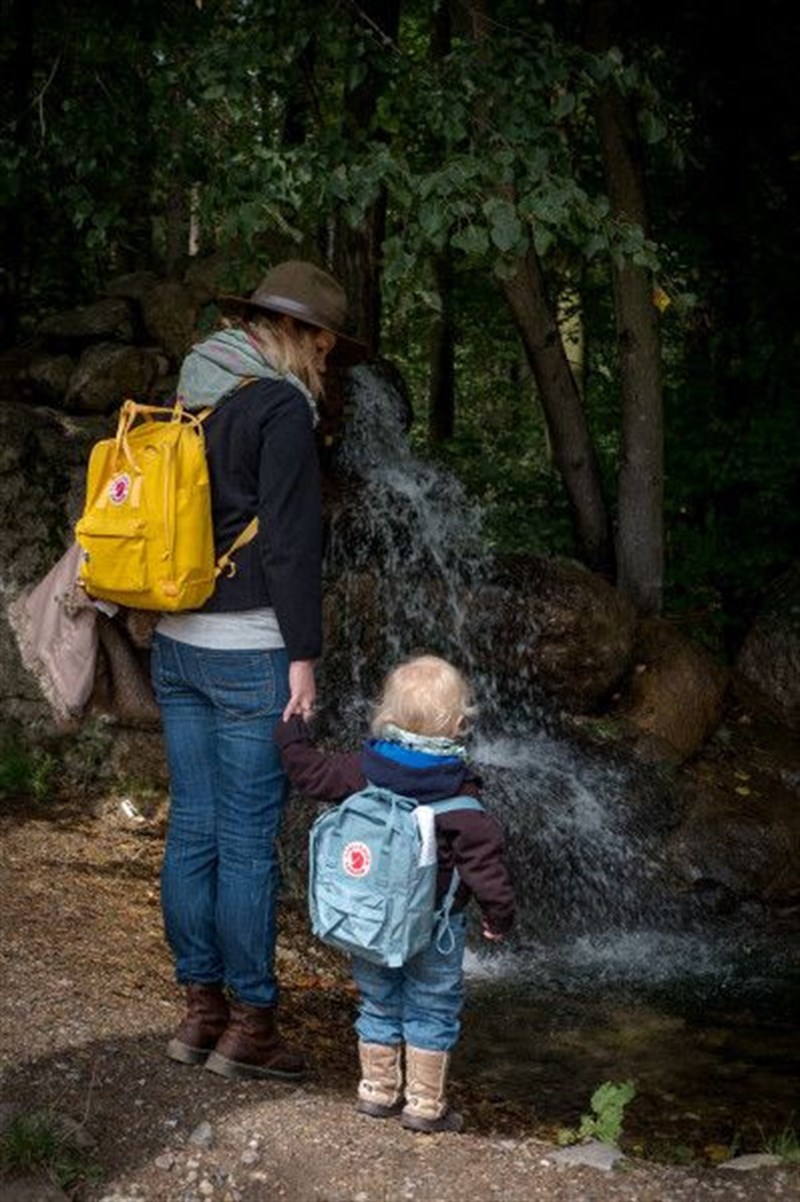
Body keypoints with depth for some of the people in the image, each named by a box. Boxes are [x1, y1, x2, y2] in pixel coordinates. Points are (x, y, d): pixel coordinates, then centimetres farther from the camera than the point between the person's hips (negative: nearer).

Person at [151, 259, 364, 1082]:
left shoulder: (193, 399, 14)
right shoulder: (279, 407, -10)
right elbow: (290, 542, -15)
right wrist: (303, 657, -12)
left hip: (176, 644, 8)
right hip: (247, 651, -8)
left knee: (191, 830, 11)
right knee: (248, 842, -1)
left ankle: (200, 1011, 19)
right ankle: (248, 1026, 6)